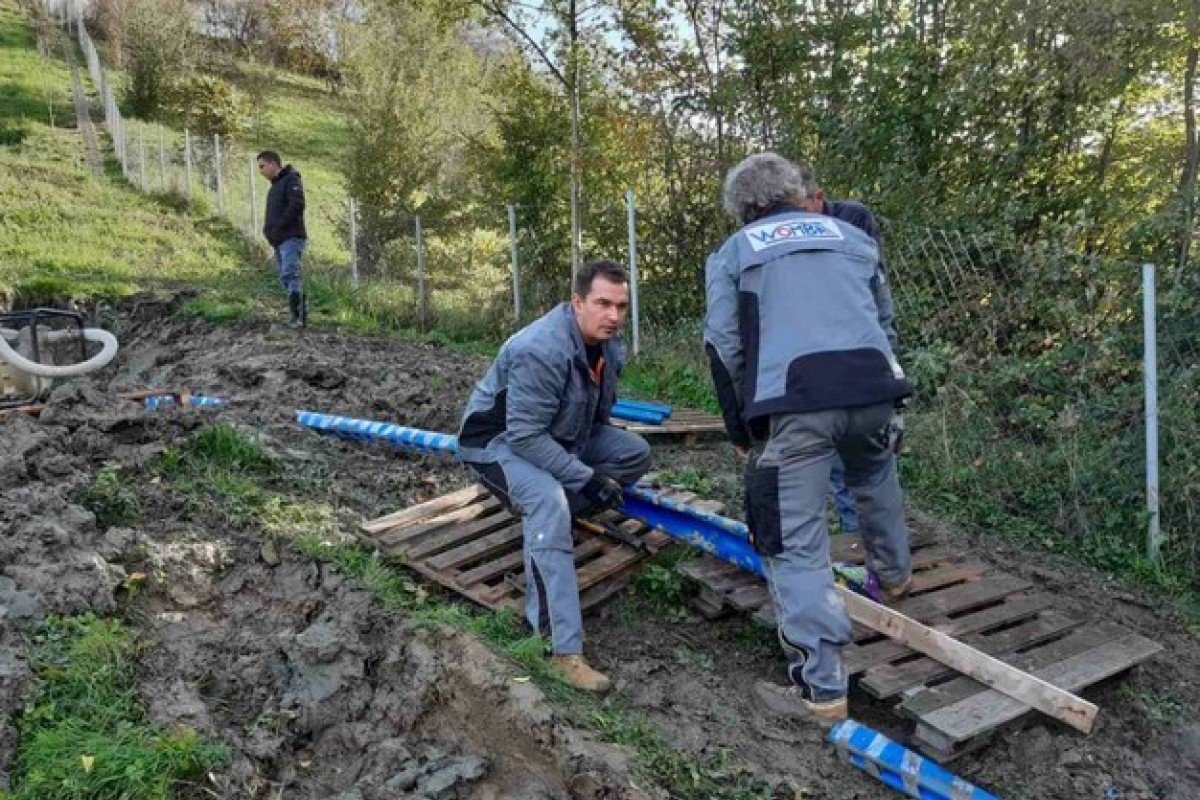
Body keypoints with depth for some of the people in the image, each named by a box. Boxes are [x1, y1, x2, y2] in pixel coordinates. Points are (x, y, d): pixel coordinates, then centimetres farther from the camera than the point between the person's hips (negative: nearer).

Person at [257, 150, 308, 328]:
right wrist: (267, 229, 8)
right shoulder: (275, 187, 24)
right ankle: (300, 315, 5)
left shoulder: (291, 180, -3)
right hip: (279, 241, 9)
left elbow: (297, 205, -19)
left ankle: (297, 314, -25)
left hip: (292, 238, -9)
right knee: (286, 278, 4)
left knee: (290, 275, -21)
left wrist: (277, 227, -16)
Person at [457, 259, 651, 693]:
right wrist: (587, 477, -29)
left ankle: (536, 511, -2)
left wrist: (601, 475, 5)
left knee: (636, 452, -4)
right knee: (549, 503, -35)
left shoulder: (609, 346, -4)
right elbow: (525, 436, -32)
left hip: (562, 435, 9)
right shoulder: (541, 349, -32)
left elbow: (597, 414, 12)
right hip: (499, 440, -8)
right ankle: (562, 648, -33)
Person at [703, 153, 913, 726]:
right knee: (875, 477, 36)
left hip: (792, 402, -4)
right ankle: (894, 574, 55)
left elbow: (724, 346, 10)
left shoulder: (730, 254, 17)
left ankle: (821, 690, 1)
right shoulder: (851, 236, 25)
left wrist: (742, 429, 17)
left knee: (796, 544, 1)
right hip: (873, 386, 4)